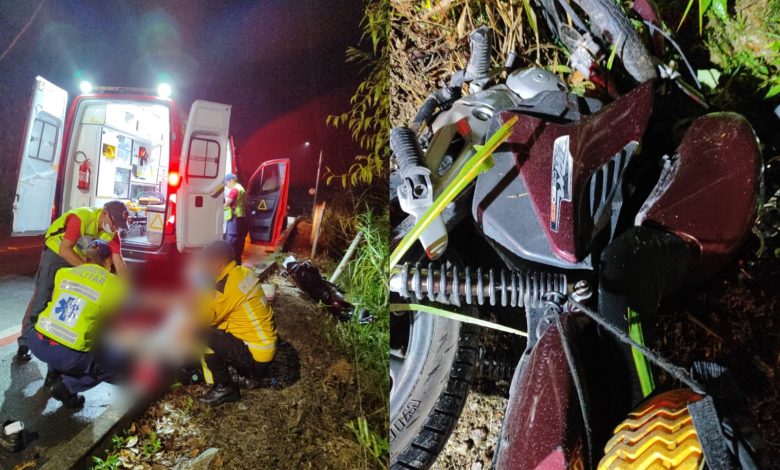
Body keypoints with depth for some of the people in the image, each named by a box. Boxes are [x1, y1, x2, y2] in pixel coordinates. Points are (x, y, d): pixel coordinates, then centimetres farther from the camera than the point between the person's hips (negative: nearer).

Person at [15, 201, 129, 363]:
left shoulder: (112, 233, -15)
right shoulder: (80, 217, -32)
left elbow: (119, 263, -17)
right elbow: (64, 250, -34)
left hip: (81, 261, 5)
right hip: (56, 253, -5)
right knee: (42, 297, -8)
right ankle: (24, 343, -2)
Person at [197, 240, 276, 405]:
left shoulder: (227, 286, -22)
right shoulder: (243, 273, 5)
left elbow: (204, 318, -10)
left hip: (255, 354, -9)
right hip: (267, 345, 9)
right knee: (218, 329, 21)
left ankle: (225, 388, 1)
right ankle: (250, 375, 22)